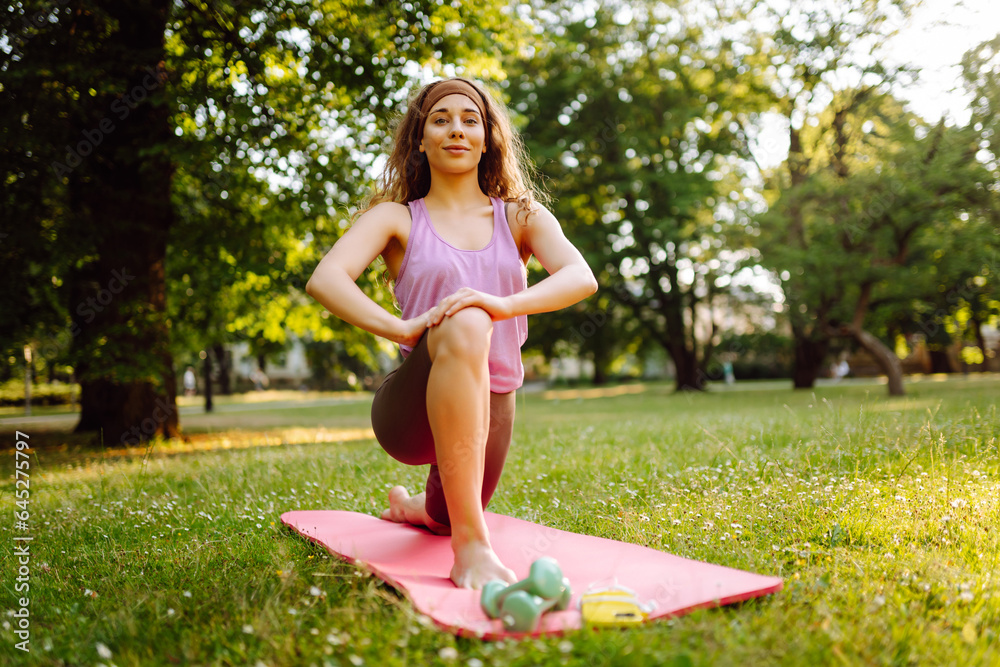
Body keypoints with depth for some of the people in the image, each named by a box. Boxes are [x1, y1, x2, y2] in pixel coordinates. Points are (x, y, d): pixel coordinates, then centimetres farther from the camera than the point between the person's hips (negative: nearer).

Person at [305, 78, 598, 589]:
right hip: (412, 409, -4)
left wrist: (505, 303, -31)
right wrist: (401, 328, -31)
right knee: (465, 324, -36)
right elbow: (324, 280, -14)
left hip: (489, 408, 4)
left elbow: (581, 277, -11)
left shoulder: (521, 216, 7)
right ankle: (471, 546, -35)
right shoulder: (396, 218, 2)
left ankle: (417, 508, 62)